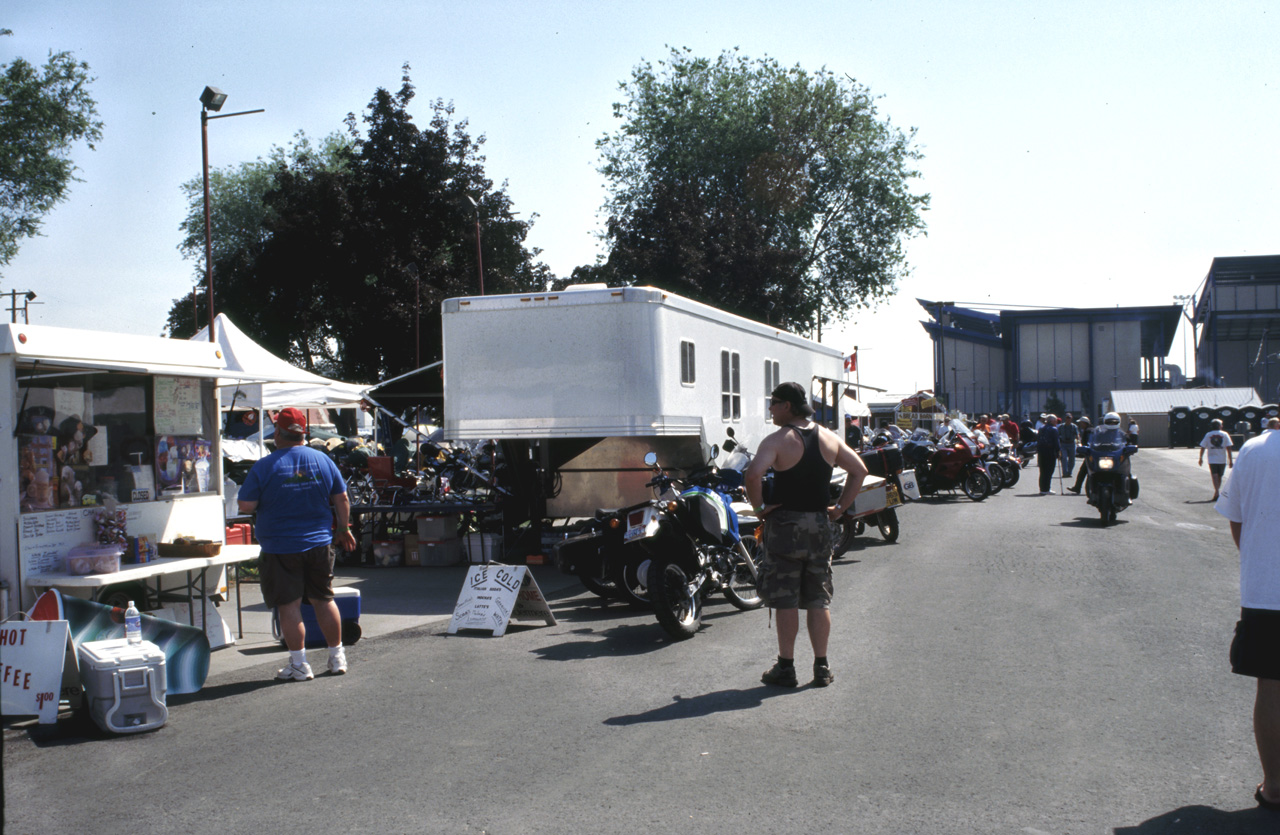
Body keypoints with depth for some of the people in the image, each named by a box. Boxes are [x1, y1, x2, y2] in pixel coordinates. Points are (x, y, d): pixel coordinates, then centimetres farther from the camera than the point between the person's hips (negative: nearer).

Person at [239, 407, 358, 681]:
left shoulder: (264, 467, -11)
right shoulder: (323, 460, 0)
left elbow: (246, 506, -10)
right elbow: (342, 500, 4)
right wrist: (344, 529, 18)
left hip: (280, 548, -4)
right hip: (319, 543, 4)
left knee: (289, 606, 4)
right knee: (324, 600, 14)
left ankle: (299, 665, 7)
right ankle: (337, 658, 21)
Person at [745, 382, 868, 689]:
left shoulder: (777, 440, -11)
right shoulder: (829, 438, 7)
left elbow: (753, 474, -26)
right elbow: (859, 470, 12)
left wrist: (759, 507, -12)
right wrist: (840, 507, 11)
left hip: (785, 523, -5)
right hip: (820, 524, 5)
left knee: (786, 600, 1)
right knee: (819, 599, 10)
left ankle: (786, 667, 6)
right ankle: (822, 668, 13)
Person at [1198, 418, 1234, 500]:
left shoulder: (1208, 435, 3)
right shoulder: (1225, 435, 1)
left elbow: (1202, 447, 3)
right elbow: (1228, 448, -4)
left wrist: (1200, 458, 12)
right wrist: (1230, 460, -2)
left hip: (1212, 460, -1)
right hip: (1222, 460, 1)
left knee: (1215, 476, -7)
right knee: (1219, 477, 15)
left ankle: (1217, 491, -24)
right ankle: (1218, 491, 23)